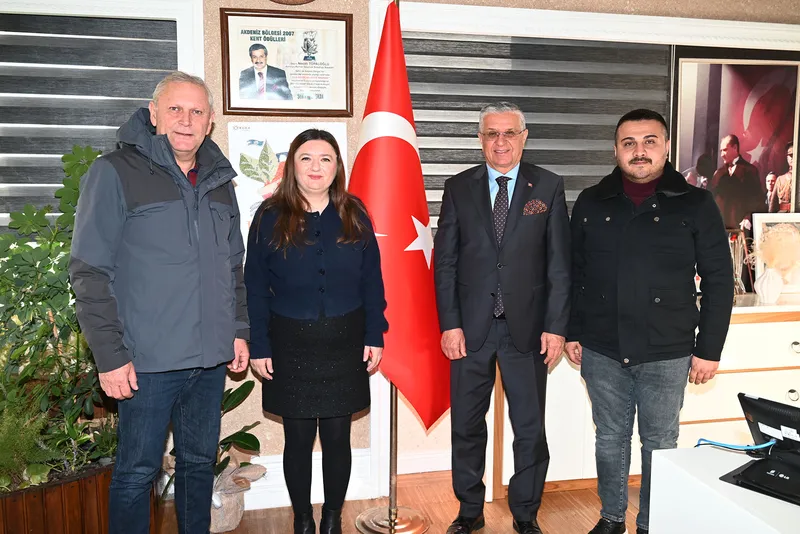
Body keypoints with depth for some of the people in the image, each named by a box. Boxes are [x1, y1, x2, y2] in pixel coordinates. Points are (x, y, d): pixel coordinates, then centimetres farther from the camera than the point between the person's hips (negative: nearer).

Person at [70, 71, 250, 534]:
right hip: (148, 359, -5)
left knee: (200, 462, 17)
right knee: (138, 471, 7)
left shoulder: (219, 181, 11)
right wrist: (110, 355, -13)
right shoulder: (116, 173, -6)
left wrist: (240, 330, 10)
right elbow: (90, 271, -9)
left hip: (210, 357, 5)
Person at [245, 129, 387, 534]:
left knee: (338, 437, 9)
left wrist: (374, 337, 0)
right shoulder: (270, 217, -2)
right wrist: (259, 347, -5)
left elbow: (372, 281, 4)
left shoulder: (354, 215, 3)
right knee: (298, 439, 9)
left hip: (345, 343, 1)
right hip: (291, 345, -1)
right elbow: (255, 287, -2)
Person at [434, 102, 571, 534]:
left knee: (530, 428, 10)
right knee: (467, 425, 12)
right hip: (470, 327, 1)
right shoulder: (458, 188, 4)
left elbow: (559, 265, 1)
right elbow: (445, 262, 2)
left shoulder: (549, 187, 2)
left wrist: (555, 327, -5)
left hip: (526, 328, 0)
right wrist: (449, 324, -4)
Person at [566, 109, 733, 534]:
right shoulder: (592, 202, 4)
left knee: (659, 445, 11)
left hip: (666, 355, -2)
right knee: (610, 439, 15)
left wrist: (708, 349, -3)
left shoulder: (695, 205, -2)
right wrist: (572, 333, 6)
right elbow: (573, 272, 8)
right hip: (601, 351, 2)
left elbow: (718, 281, -1)